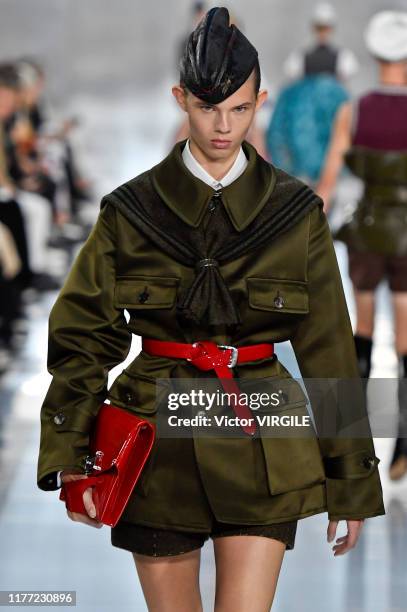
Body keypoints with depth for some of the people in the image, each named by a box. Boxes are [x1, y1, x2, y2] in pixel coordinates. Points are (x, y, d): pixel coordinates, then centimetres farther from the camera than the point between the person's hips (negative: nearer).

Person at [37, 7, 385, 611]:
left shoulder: (295, 212, 2)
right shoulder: (131, 210, 1)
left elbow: (329, 350, 5)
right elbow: (82, 336, 3)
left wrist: (351, 481, 5)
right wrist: (70, 460, -6)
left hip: (260, 453, 0)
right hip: (159, 448, 0)